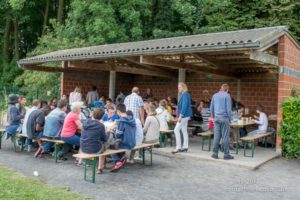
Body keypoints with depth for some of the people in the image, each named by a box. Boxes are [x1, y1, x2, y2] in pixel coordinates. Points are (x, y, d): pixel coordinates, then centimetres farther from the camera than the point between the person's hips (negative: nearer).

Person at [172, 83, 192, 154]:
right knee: (184, 130, 12)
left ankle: (178, 147, -8)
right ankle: (185, 147, 18)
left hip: (184, 115, -10)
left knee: (176, 130, -10)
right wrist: (180, 115, 20)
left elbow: (184, 106, -22)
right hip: (185, 115, 10)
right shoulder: (183, 95, 15)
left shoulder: (185, 95, -15)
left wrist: (180, 116, -24)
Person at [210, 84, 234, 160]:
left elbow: (211, 108, 13)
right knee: (225, 137, 0)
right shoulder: (227, 96, -4)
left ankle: (215, 153, 8)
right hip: (224, 118, -5)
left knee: (216, 136, 6)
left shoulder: (215, 95, 12)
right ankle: (226, 154, 5)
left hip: (217, 118, 5)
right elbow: (228, 109, -10)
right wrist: (230, 119, -2)